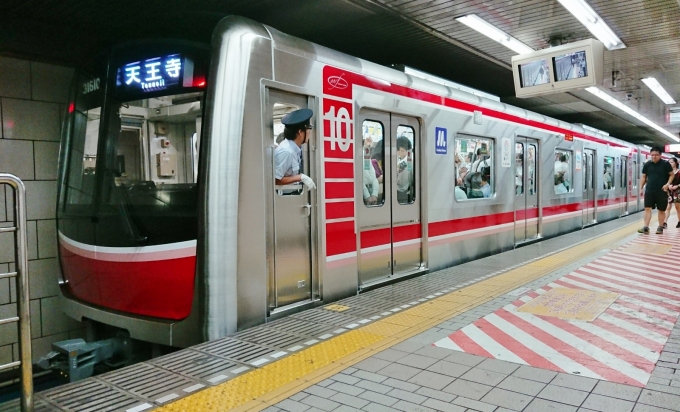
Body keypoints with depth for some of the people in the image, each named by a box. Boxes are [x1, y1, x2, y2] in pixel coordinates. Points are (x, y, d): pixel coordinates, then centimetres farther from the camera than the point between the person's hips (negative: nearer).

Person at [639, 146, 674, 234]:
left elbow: (671, 175, 3)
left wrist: (668, 184, -13)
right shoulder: (647, 164, 3)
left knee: (661, 210, 7)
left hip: (662, 191, -2)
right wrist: (641, 188, 4)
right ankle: (646, 227, -5)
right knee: (647, 208, -5)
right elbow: (643, 177, 10)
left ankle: (660, 227, 19)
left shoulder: (665, 164, -3)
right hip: (649, 190, 2)